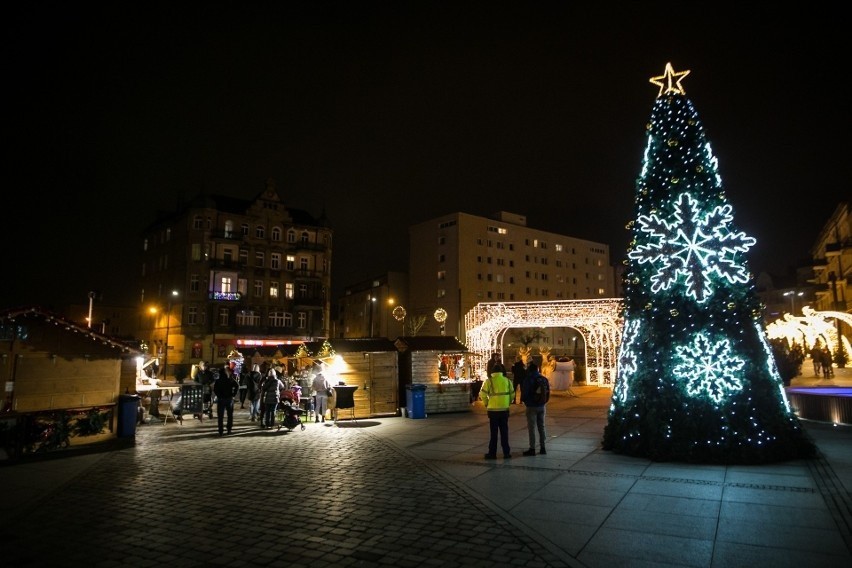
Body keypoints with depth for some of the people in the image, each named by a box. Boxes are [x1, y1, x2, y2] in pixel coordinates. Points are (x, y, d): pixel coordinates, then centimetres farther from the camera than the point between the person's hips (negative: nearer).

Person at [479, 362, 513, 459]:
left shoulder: (489, 381, -7)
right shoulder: (507, 380, 2)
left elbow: (482, 394, -10)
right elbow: (512, 394, 5)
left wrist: (486, 404, 5)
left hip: (493, 410, -2)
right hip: (504, 410, 2)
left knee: (494, 432, 7)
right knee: (504, 432, 12)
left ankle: (492, 453, 11)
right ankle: (506, 452, 14)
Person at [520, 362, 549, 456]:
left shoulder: (528, 379, -13)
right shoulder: (543, 379, 6)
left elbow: (524, 392, -12)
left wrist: (523, 400, 8)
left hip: (531, 406, -6)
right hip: (542, 406, 6)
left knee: (531, 427, -1)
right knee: (541, 426, 13)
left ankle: (532, 449, 0)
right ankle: (543, 447, 17)